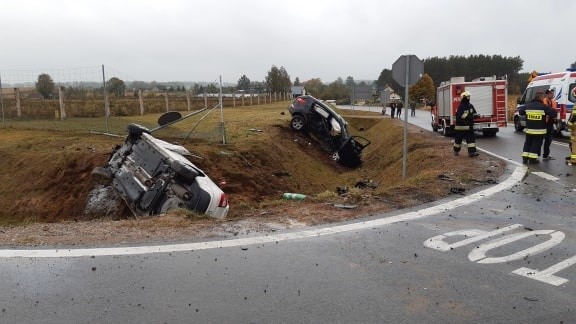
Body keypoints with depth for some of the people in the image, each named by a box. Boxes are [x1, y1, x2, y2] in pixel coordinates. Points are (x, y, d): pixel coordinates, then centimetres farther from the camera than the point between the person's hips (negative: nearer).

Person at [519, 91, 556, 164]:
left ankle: (525, 158, 14)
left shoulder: (527, 106, 0)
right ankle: (532, 159, 2)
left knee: (528, 143, 14)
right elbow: (554, 113, -10)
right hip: (539, 130, -4)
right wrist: (548, 116, 10)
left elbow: (520, 111, 13)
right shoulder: (543, 107, -12)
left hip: (529, 129, 4)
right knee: (536, 144, 3)